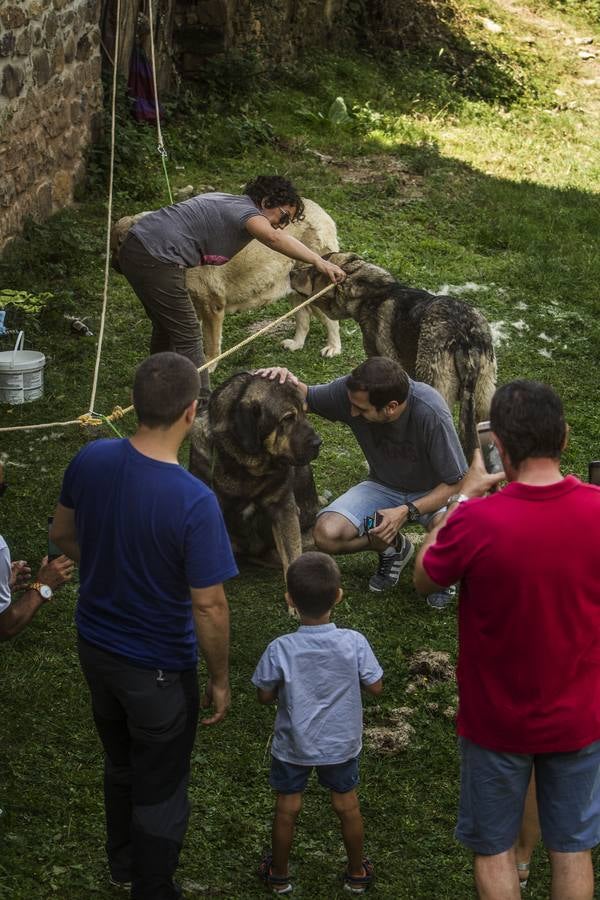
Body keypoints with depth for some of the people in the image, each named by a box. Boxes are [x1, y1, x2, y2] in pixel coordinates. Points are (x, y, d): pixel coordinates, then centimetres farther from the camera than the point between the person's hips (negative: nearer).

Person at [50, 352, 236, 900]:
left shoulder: (91, 460, -14)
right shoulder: (194, 502, -32)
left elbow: (63, 536, 3)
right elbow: (209, 607, -24)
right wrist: (220, 679, -8)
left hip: (95, 644, 6)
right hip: (157, 668, -6)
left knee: (120, 762, 30)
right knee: (161, 791, 16)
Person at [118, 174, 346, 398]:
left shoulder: (230, 203, 17)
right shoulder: (245, 210, -14)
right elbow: (272, 237, -34)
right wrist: (318, 261, -42)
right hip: (155, 259, -11)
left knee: (166, 326, 25)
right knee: (188, 335, -5)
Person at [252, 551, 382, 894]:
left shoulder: (280, 650, -25)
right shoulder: (354, 643, -22)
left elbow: (265, 695, -13)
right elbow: (375, 686, -11)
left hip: (293, 747, -1)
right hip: (341, 744, 1)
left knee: (287, 809, 18)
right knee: (348, 805, 21)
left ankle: (279, 873, 37)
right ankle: (357, 872, 38)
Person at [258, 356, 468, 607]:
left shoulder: (431, 414, -32)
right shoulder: (350, 390, -22)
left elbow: (457, 483, -23)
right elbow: (307, 397, -1)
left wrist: (407, 512, -34)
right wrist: (289, 382, -25)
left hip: (432, 492, -4)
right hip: (383, 487, 4)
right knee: (326, 534, -23)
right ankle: (393, 548, 8)